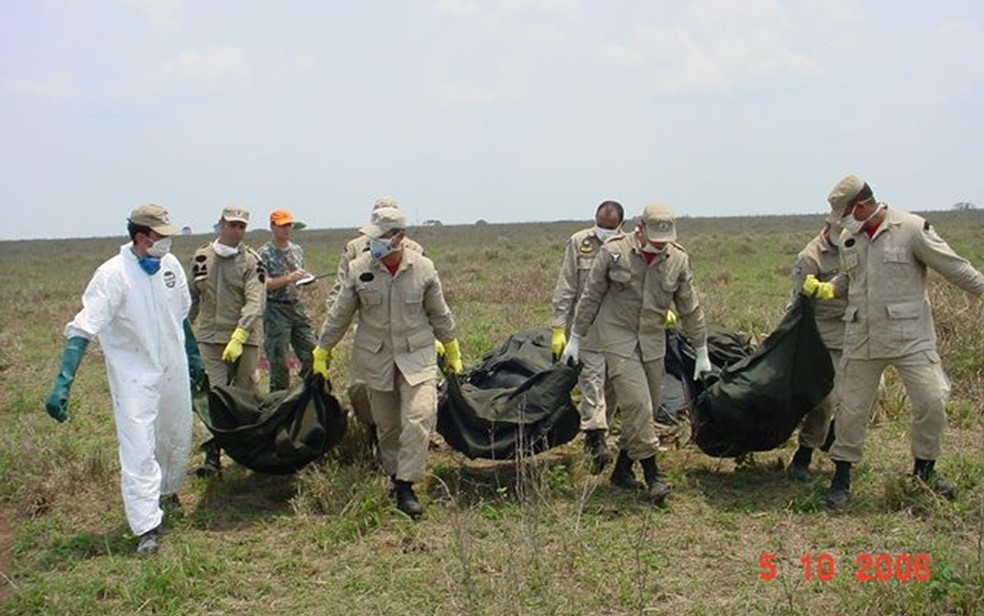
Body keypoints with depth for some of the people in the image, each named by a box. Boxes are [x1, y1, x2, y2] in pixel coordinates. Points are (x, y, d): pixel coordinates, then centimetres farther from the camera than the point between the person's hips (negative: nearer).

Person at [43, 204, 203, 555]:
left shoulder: (170, 265, -3)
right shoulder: (113, 275, -22)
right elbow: (83, 329, -28)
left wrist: (192, 355, 23)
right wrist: (63, 384, -36)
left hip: (174, 370, 6)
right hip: (135, 377, -6)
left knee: (178, 439, 19)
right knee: (138, 450, -8)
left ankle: (167, 493, 45)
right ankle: (147, 529, -1)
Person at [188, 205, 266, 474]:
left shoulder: (251, 261, -4)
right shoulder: (201, 257, 6)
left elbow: (255, 302, -14)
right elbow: (192, 297, 17)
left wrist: (238, 337, -25)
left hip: (245, 338, -1)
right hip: (211, 336, 1)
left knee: (246, 394, 8)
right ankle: (213, 454, -5)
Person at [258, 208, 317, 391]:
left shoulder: (298, 250, 12)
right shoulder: (265, 253, -7)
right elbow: (262, 284, -16)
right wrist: (288, 278, -24)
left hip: (297, 307, 6)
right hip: (276, 310, -6)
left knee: (313, 353, 4)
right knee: (279, 360, 0)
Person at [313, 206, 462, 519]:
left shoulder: (423, 268, -5)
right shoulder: (359, 269, -6)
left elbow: (439, 314, 8)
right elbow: (339, 314, 4)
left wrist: (453, 353, 16)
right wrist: (321, 354, 9)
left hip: (417, 355, -1)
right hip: (376, 358, 1)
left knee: (419, 417, -17)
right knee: (386, 425, 10)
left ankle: (405, 486, -9)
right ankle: (395, 476, 29)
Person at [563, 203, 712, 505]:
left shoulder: (678, 259, -2)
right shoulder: (613, 252, -11)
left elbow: (690, 309, 7)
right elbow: (591, 297, -2)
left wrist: (702, 353, 10)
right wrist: (575, 339, 2)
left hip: (653, 342, 4)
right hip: (618, 338, -4)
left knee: (644, 409, 6)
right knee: (636, 404, -14)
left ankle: (622, 469, 21)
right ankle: (652, 474, -8)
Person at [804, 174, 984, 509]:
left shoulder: (912, 229, -10)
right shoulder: (849, 238, 8)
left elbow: (954, 267, -6)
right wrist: (825, 289, 6)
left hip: (909, 337, -4)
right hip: (861, 339, 4)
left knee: (931, 402, -4)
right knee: (851, 407, 6)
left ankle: (924, 471, 20)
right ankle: (841, 479, 19)